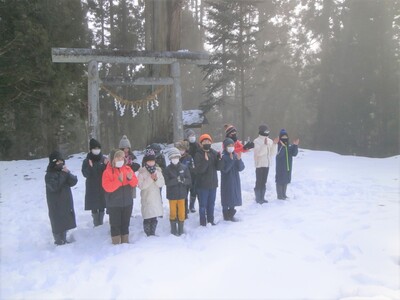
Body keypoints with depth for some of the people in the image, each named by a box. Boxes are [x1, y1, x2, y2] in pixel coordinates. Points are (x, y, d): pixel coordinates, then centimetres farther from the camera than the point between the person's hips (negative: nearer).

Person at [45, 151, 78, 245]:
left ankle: (64, 240, 30)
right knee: (57, 222, -1)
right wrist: (62, 174, -24)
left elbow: (74, 182, -4)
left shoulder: (63, 171, 7)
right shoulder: (49, 175, -12)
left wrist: (68, 173, -19)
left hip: (66, 202, 6)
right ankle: (59, 241, 12)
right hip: (56, 204, -6)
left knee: (65, 221, 15)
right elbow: (55, 186, -26)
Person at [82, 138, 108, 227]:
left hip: (103, 187, 2)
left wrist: (106, 165, -18)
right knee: (94, 208, 0)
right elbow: (85, 174, -11)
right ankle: (96, 225, 11)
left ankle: (101, 224, 19)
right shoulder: (86, 161, -2)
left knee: (102, 207, 7)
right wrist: (90, 167, -27)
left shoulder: (104, 159, 2)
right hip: (92, 188, -1)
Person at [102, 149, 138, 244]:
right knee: (115, 224, 4)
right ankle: (116, 243, 15)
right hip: (114, 204, -4)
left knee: (125, 223, 15)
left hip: (127, 202, 4)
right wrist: (119, 180, -29)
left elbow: (135, 183, 4)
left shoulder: (128, 169, 5)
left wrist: (130, 178, -18)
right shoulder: (108, 172, -9)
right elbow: (107, 187, -20)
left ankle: (125, 242, 27)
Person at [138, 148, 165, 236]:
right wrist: (150, 179, -20)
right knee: (147, 218, -2)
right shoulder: (142, 172, -7)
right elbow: (141, 186, -16)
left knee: (154, 218, 11)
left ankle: (153, 234, 23)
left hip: (156, 198, 4)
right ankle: (148, 235, 10)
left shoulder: (158, 171, 7)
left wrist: (156, 179, -16)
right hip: (146, 198, -4)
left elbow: (162, 183, 3)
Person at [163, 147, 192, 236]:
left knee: (182, 211, 8)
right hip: (172, 194, -1)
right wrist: (177, 180, -25)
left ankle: (181, 229, 23)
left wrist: (183, 180, -21)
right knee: (173, 212, 9)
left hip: (182, 194, 1)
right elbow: (167, 182, -14)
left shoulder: (184, 168, -1)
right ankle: (173, 229, 23)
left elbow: (189, 180, -2)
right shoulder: (167, 169, -6)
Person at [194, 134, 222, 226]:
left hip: (213, 183, 4)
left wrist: (219, 159, -19)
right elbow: (198, 169, -19)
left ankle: (210, 220, 29)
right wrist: (205, 160, -31)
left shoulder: (214, 153, 2)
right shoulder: (198, 155, -11)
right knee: (203, 204, 4)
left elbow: (218, 167, -1)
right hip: (202, 184, -4)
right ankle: (203, 221, 17)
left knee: (211, 204, 16)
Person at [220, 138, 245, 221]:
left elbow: (241, 168, -1)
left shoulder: (236, 155, 4)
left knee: (234, 198, 11)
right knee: (226, 199, 1)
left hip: (235, 181, 5)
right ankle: (226, 215, 13)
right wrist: (231, 160, -26)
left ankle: (231, 214, 23)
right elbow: (224, 169, -20)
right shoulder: (223, 156, -11)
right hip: (226, 181, -5)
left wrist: (239, 159, -17)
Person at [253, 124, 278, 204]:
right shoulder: (257, 141, -9)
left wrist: (274, 144, -8)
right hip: (260, 164, -6)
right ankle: (258, 198, 7)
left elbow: (273, 153, 4)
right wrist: (265, 145, -28)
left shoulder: (270, 141, 8)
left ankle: (262, 198, 20)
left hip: (267, 164, 6)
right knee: (259, 182, -2)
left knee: (264, 182, 12)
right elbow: (259, 152, -20)